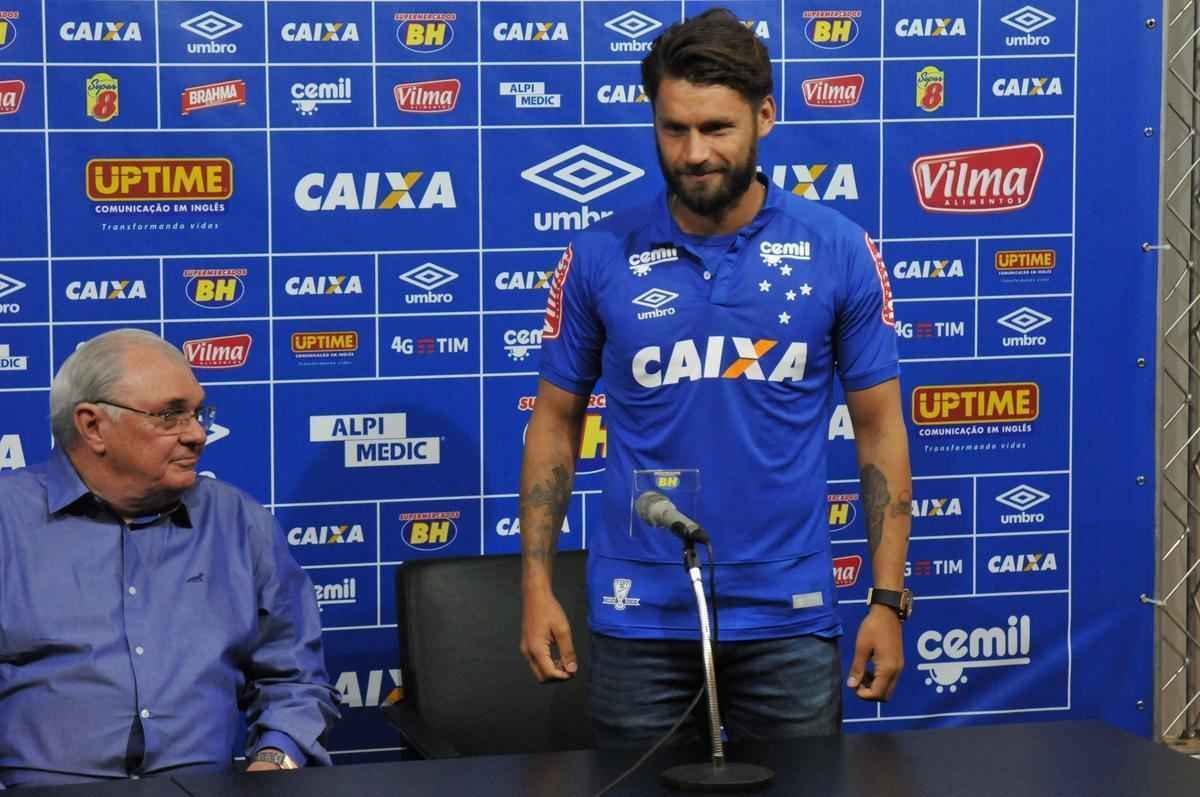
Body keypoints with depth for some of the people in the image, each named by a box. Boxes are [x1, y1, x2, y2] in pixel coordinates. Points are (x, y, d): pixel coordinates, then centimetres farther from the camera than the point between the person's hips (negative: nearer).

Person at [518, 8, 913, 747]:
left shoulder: (838, 251, -2)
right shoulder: (600, 256, -1)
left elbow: (879, 428, 2)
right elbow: (555, 422, 6)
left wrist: (888, 598, -3)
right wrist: (537, 587, -1)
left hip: (789, 617, 0)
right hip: (640, 620, 0)